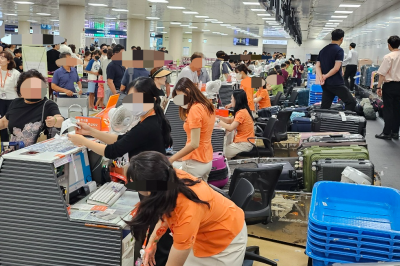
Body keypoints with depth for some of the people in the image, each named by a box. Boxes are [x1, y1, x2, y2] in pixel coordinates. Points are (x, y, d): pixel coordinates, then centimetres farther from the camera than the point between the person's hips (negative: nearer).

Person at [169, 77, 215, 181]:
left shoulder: (195, 109, -18)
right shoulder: (207, 106, 8)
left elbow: (194, 144, -22)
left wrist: (172, 159, -20)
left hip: (195, 163, -9)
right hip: (207, 161, 9)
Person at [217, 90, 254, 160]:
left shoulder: (241, 112, -21)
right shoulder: (243, 110, 9)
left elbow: (230, 128, -24)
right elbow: (230, 120, 16)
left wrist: (218, 121, -13)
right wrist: (218, 116, 5)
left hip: (244, 144, -9)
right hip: (243, 140, 9)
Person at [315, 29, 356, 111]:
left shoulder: (323, 50, 13)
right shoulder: (339, 50, -10)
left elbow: (317, 66, 8)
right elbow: (336, 68, -18)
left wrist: (321, 77, -5)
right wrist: (326, 76, -8)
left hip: (325, 84, 8)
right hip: (336, 84, -7)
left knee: (324, 107, 10)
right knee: (351, 102, -1)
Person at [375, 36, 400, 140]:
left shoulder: (389, 57, -13)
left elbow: (382, 74, -15)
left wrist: (379, 86, -9)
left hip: (390, 85, -5)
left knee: (388, 109, 0)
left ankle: (387, 133, 4)